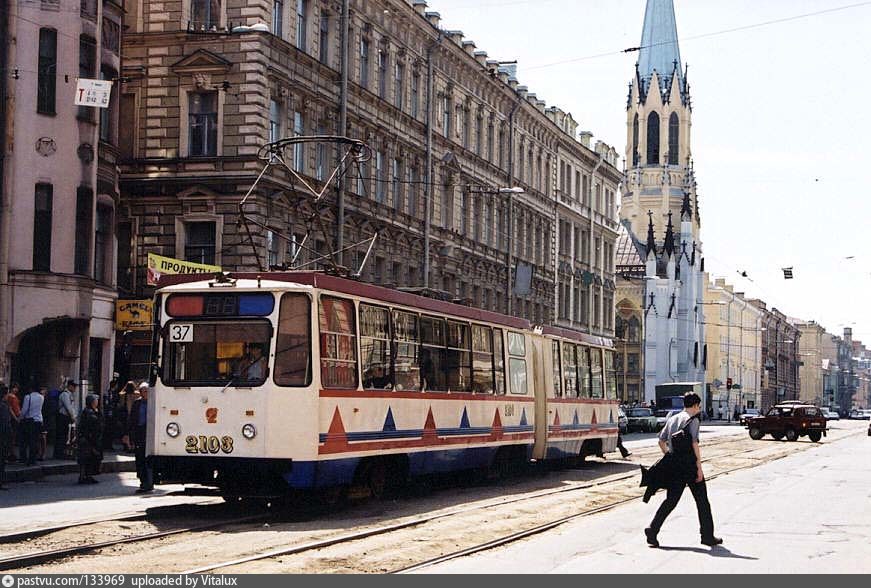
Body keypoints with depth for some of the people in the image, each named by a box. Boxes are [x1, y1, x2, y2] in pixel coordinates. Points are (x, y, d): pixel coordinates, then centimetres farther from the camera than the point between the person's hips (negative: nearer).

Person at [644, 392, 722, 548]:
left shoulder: (672, 419, 14)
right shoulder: (693, 420, -7)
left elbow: (661, 441, 15)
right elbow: (694, 444, -14)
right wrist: (699, 467, -13)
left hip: (674, 466, 6)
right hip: (690, 465, -6)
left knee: (671, 501, 8)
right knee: (702, 501, 6)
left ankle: (652, 531, -4)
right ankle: (707, 536, 11)